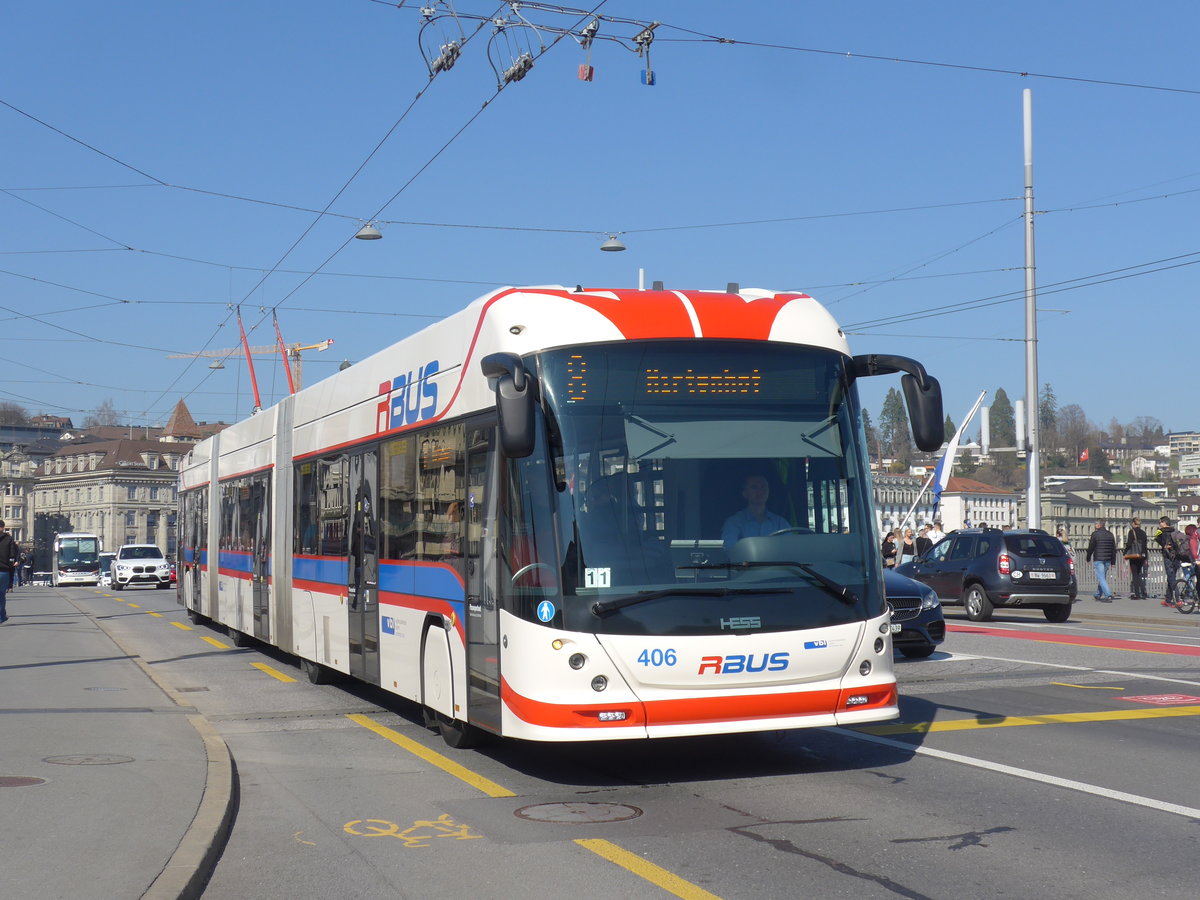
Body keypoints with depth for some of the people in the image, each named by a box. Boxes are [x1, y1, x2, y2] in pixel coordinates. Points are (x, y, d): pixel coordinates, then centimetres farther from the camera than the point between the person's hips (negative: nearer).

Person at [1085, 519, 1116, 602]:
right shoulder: (1110, 534, 11)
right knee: (1102, 577, 18)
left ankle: (1108, 595, -21)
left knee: (1101, 577, -8)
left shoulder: (1095, 534, -8)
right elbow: (1114, 549, 12)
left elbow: (1090, 548, -5)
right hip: (1108, 560, 7)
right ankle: (1098, 595, 29)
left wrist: (1088, 558, 8)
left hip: (1098, 559, -6)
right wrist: (1113, 561, 16)